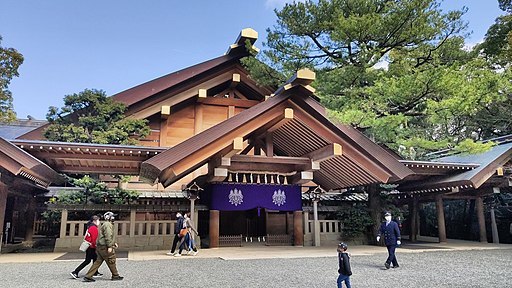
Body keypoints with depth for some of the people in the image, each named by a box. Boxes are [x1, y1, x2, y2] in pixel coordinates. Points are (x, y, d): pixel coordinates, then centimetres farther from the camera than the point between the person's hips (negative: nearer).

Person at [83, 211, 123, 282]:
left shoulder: (105, 224, 22)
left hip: (100, 247, 10)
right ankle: (115, 276, 9)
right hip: (104, 247, -10)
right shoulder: (107, 224, -12)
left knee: (98, 262, 10)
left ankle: (88, 276, 8)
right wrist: (110, 246, -25)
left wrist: (113, 243, 24)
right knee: (111, 261, 0)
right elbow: (108, 236, -22)